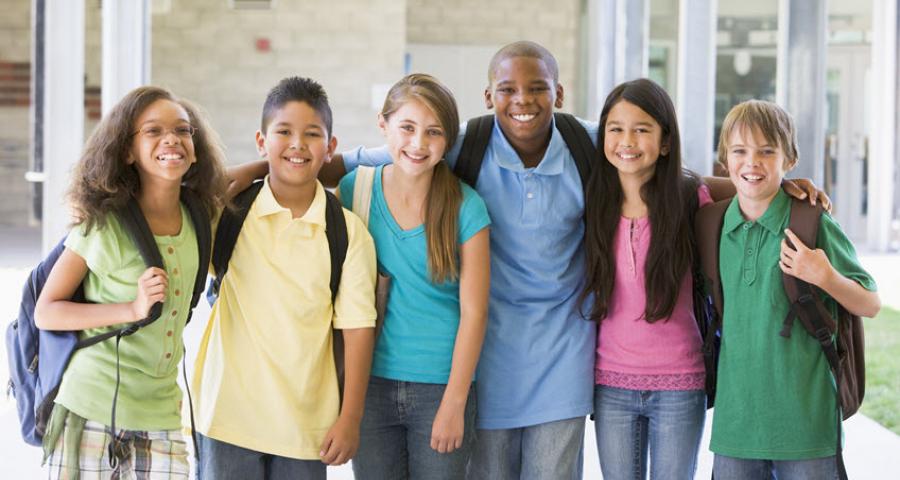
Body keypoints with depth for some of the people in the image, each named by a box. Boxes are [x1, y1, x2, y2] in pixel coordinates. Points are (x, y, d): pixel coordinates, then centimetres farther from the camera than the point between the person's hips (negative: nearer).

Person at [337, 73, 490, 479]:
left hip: (442, 385, -2)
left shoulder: (465, 208, -7)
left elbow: (473, 313, -6)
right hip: (371, 384, 2)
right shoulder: (354, 189, 0)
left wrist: (454, 403, -9)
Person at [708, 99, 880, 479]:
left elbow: (870, 306, -2)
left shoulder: (813, 223, -6)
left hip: (804, 420, -4)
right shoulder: (719, 226, 6)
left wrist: (825, 277, -17)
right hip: (735, 418, 4)